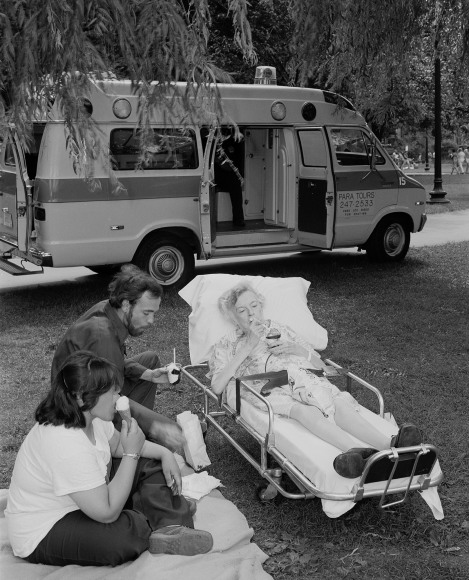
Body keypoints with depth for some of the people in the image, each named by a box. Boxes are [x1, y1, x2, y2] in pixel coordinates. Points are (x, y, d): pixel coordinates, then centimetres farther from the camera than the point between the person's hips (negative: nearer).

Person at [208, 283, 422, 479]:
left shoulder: (278, 329, 29)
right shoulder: (227, 344, 22)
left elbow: (319, 365, 24)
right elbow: (217, 387, 3)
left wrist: (295, 349, 3)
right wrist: (247, 349, 1)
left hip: (305, 378, 3)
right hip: (269, 388, -3)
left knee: (338, 402, -31)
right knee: (302, 409, -38)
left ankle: (389, 445, -55)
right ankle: (354, 450, -64)